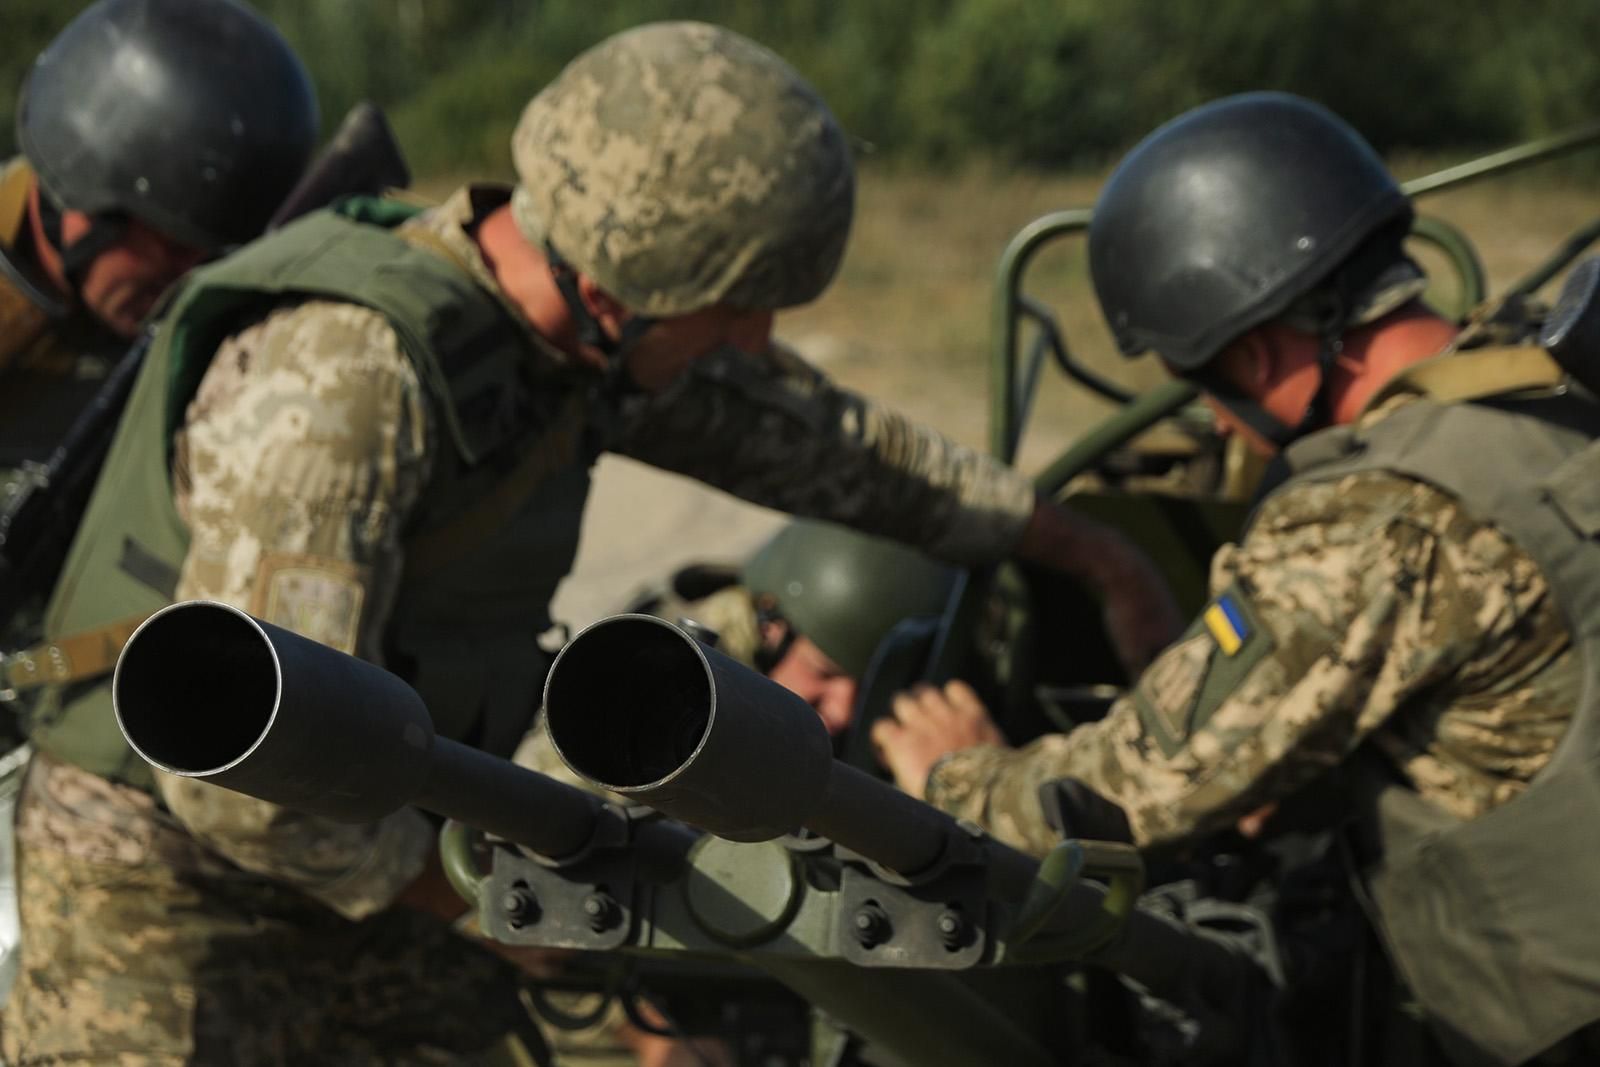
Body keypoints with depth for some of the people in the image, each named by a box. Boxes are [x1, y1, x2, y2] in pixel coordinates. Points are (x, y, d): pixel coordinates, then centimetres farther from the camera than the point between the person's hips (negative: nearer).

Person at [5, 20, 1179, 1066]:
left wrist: (1076, 541, 27)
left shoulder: (559, 317, -1)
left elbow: (816, 434, 17)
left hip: (356, 877, 9)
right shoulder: (348, 374, -29)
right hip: (168, 911, -8)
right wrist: (454, 892, -16)